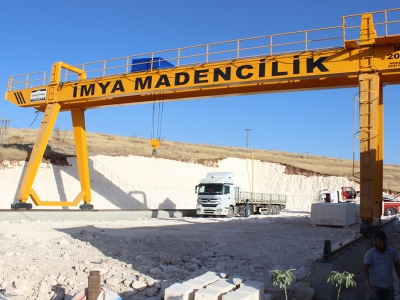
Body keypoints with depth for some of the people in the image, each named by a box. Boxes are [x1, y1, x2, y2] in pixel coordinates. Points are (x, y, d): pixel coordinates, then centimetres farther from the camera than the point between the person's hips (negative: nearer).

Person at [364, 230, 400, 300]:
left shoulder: (392, 251, 1)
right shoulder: (369, 253, -12)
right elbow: (366, 269, -14)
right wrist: (367, 283, -26)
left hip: (389, 286, 4)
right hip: (375, 286, -4)